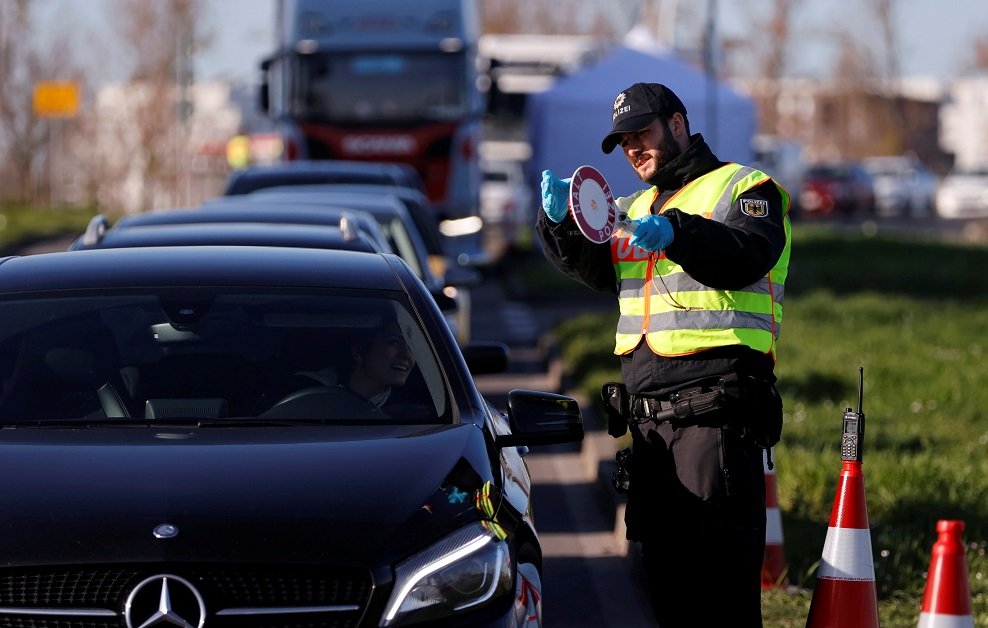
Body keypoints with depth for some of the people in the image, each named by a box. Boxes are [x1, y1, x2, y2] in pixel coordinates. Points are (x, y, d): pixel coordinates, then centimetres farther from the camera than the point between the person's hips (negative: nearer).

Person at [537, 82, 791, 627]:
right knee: (660, 566, 9)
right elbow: (594, 269, 10)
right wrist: (560, 222, -9)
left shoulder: (745, 190, 2)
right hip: (646, 414, 7)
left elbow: (748, 255, -18)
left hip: (714, 413, -7)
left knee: (718, 562, -11)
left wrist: (677, 234, -35)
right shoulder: (635, 208, 25)